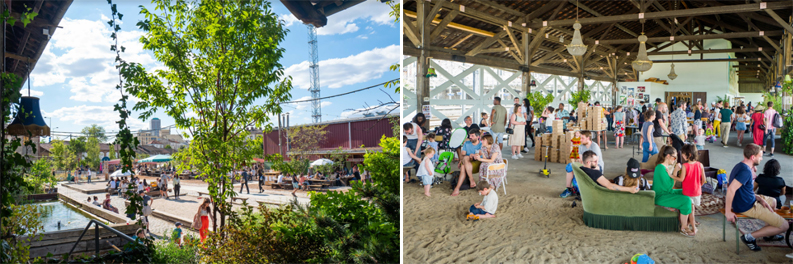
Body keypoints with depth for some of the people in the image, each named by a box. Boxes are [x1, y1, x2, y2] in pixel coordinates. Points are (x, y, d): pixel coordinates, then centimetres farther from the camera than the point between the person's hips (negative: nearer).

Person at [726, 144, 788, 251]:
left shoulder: (741, 166, 5)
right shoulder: (746, 171, -27)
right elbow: (731, 189, -37)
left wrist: (760, 198, 0)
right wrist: (728, 212, -33)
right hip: (747, 208, -10)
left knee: (773, 201, 34)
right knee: (784, 226, -4)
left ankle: (768, 234, 42)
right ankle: (750, 237, 0)